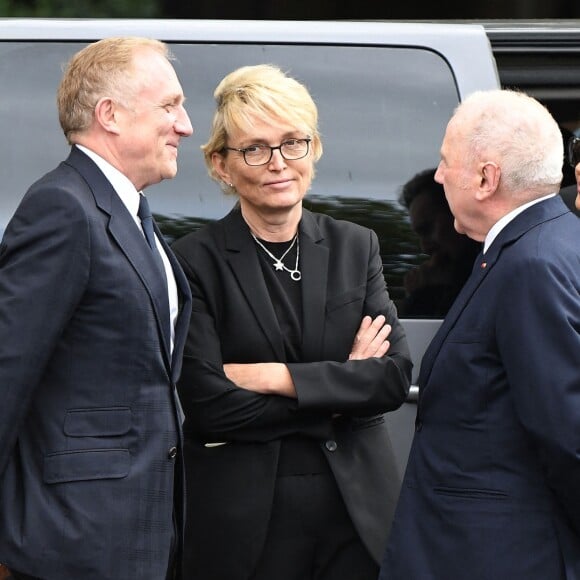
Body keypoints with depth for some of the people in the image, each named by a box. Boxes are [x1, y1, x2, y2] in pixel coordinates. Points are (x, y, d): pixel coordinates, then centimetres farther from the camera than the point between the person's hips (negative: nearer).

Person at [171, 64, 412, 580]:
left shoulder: (356, 247, 7)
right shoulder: (195, 262, -6)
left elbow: (397, 376, -3)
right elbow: (208, 406, -15)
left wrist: (275, 377, -13)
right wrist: (345, 389, -9)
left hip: (360, 507, 3)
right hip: (245, 521, -3)